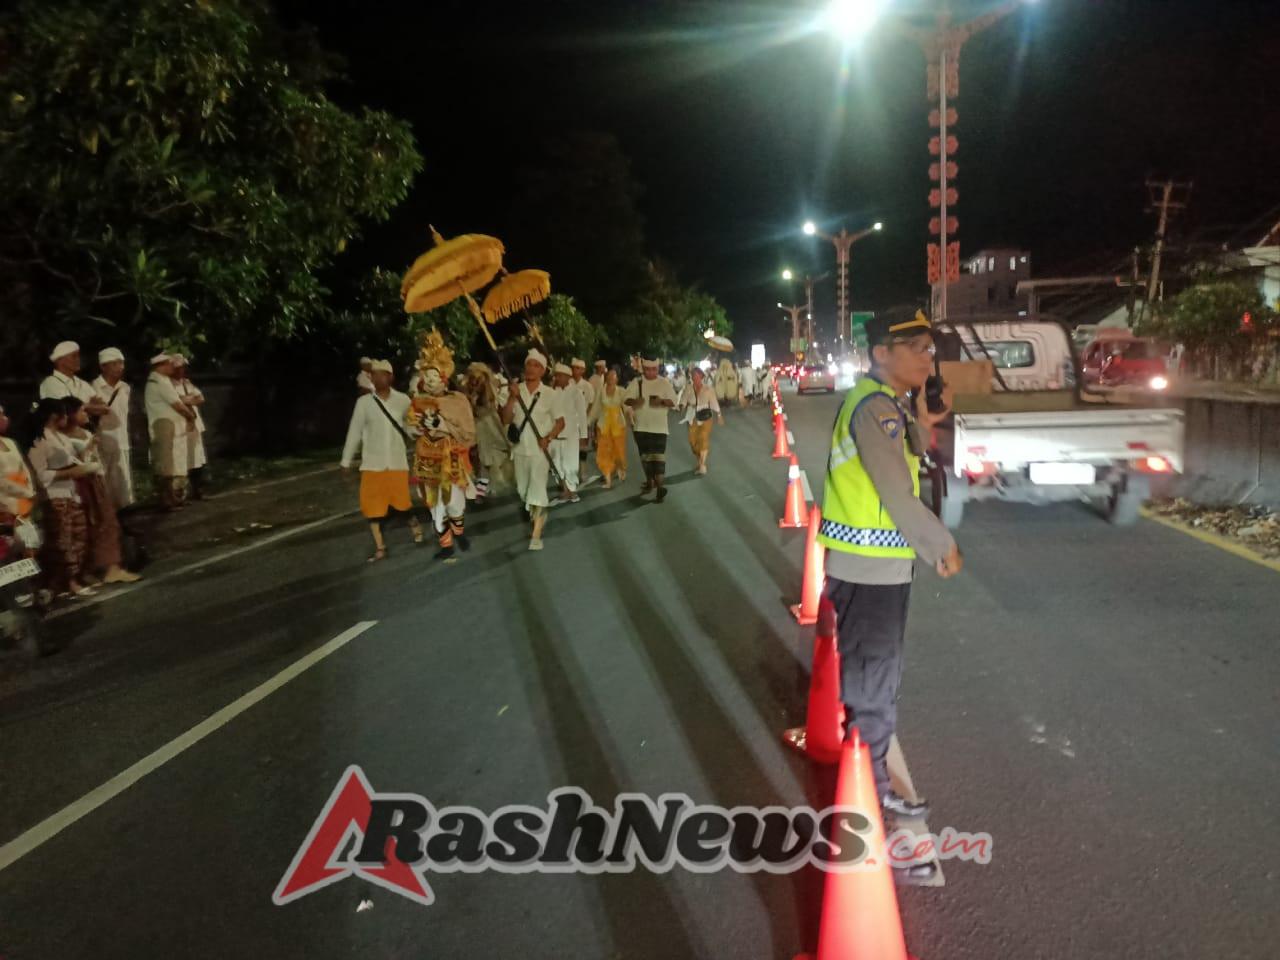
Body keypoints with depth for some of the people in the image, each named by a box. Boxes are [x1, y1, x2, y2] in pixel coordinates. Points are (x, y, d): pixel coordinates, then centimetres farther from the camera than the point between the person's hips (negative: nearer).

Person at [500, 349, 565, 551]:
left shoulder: (550, 394, -6)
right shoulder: (515, 390, 0)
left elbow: (560, 422, 0)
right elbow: (506, 420, -7)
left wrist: (548, 438, -16)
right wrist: (512, 397, -19)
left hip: (539, 449, -4)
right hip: (519, 448, 4)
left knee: (537, 489, -11)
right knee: (523, 489, 16)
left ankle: (536, 534, -9)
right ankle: (538, 516, 41)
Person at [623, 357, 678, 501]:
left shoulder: (664, 383, -2)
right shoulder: (636, 382, 2)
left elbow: (673, 401, -2)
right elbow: (627, 399, -1)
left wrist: (662, 401, -23)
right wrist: (635, 401, -24)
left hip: (659, 426, -3)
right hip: (641, 426, 3)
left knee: (658, 455, -11)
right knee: (645, 455, 13)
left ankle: (660, 486, -14)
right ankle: (649, 482, 27)